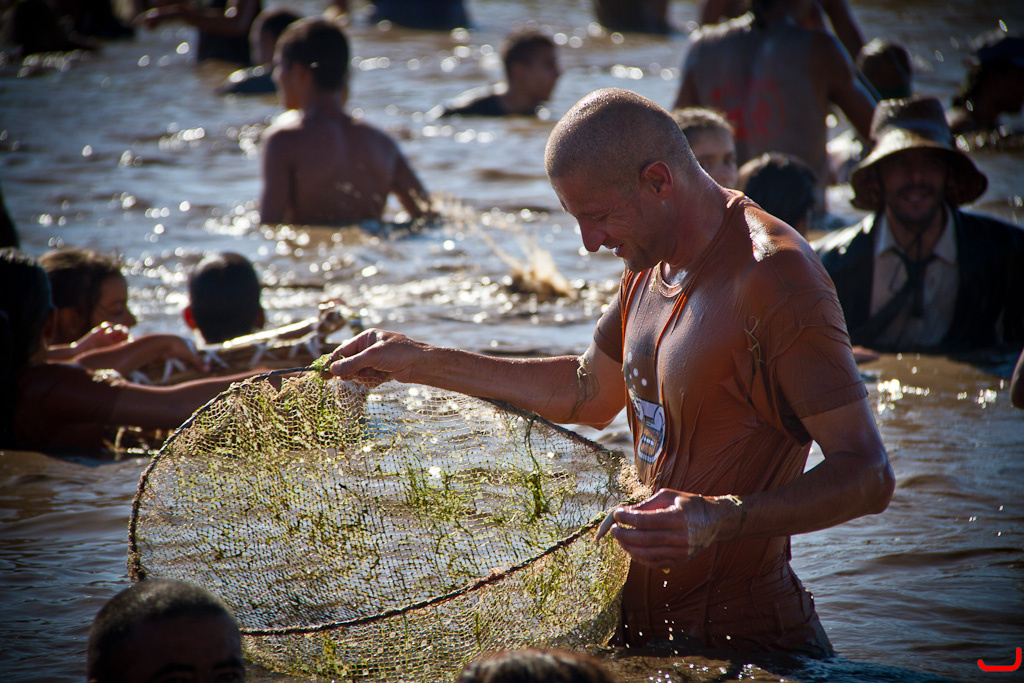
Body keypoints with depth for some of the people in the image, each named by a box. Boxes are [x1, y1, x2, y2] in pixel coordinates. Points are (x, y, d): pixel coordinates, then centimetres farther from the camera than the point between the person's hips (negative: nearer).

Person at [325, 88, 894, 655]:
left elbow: (869, 476, -25)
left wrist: (720, 521, -39)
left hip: (741, 640, -8)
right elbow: (590, 393, 25)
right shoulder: (652, 263, 8)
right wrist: (421, 363, 21)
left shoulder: (776, 279, -21)